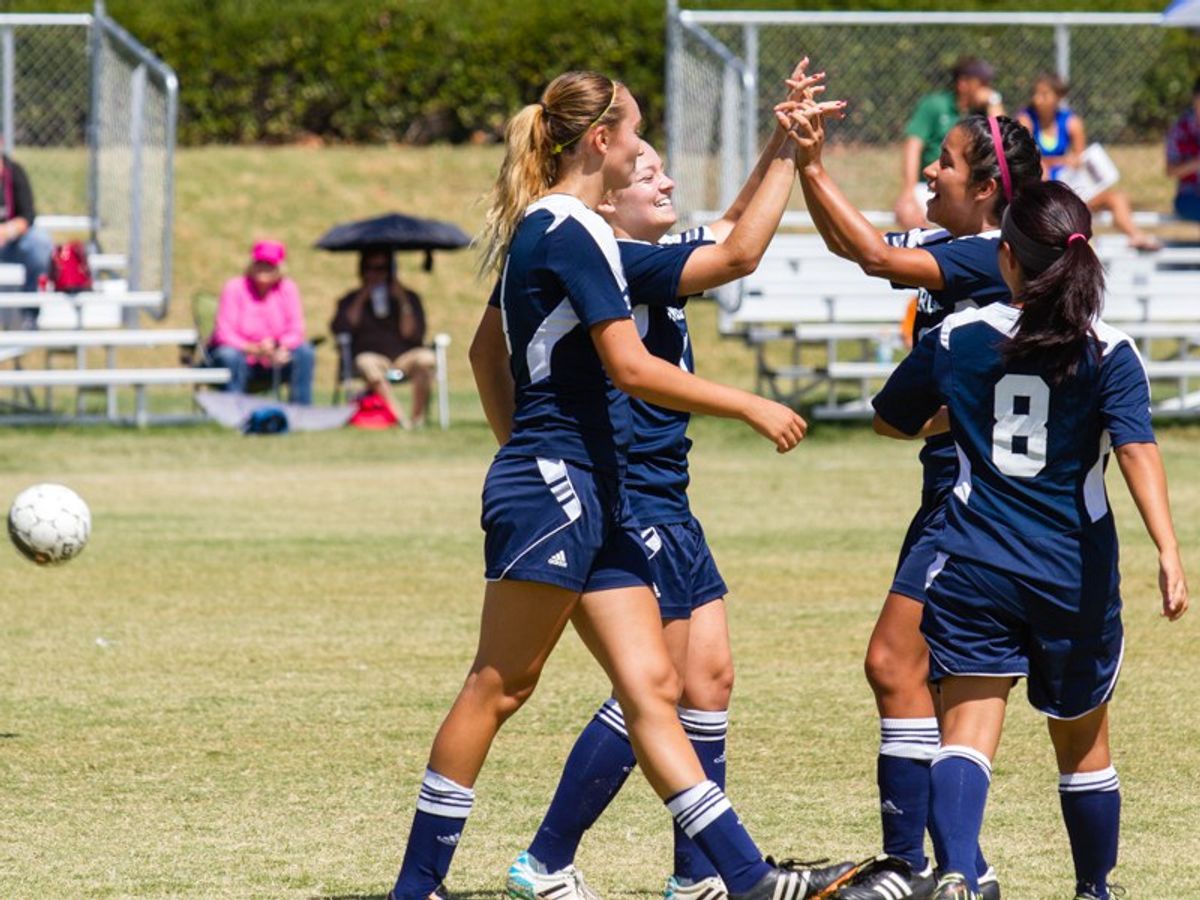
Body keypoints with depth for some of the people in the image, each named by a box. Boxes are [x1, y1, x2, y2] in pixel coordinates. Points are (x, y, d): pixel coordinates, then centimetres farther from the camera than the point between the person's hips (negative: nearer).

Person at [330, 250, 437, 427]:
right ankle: (399, 417, -45)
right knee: (366, 363, -38)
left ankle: (418, 417, -33)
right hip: (373, 356, -1)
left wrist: (403, 301, -6)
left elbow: (412, 335, 2)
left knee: (426, 359, -33)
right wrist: (361, 299, -1)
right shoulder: (351, 301, 17)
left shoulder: (409, 298, 17)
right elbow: (340, 330, -3)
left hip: (404, 358, 1)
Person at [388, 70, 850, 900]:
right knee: (498, 688, -5)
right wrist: (751, 408, -13)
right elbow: (632, 368, -19)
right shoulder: (571, 230, -14)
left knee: (652, 688, 3)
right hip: (556, 488, -10)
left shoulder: (540, 227, 16)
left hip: (596, 494, 10)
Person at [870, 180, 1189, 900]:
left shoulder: (957, 338, 1)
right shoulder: (1108, 354, -5)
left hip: (973, 570, 0)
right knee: (1083, 747, 19)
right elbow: (1137, 449, -19)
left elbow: (889, 419, 16)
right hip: (1075, 573, 0)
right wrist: (1168, 551, -27)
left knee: (967, 735, -9)